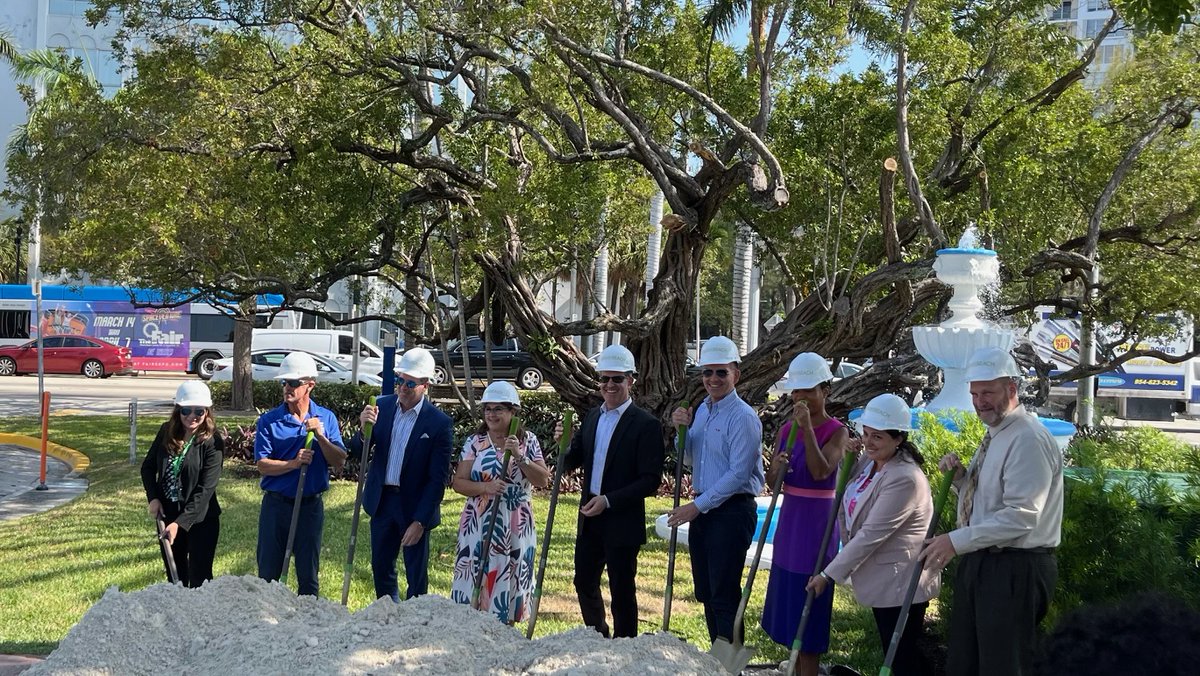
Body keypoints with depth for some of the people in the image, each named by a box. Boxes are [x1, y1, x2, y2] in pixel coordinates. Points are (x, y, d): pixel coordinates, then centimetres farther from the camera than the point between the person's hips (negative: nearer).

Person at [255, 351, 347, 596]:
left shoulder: (326, 418, 1)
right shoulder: (269, 420, -3)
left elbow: (339, 463, -6)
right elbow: (263, 465, -9)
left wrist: (320, 436, -19)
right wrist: (294, 463, -24)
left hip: (311, 504, 1)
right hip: (276, 503, -1)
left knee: (308, 575, 10)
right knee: (268, 573, 9)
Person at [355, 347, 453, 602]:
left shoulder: (439, 423, -15)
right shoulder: (382, 406, -2)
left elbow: (438, 479, -13)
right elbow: (357, 450, 0)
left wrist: (419, 521, -16)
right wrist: (364, 428, -22)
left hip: (414, 505, -5)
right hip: (381, 500, 5)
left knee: (416, 576, 6)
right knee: (381, 568, 17)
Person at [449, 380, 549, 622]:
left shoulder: (528, 442, 3)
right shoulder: (475, 443, 3)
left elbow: (543, 480, -4)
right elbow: (458, 482, 1)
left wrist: (519, 457, -15)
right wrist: (484, 487, -17)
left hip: (516, 527, 0)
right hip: (478, 525, 0)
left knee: (508, 582, 3)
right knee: (475, 579, -2)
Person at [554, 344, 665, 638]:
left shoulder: (646, 424, -13)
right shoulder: (592, 417, 9)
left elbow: (651, 480, -16)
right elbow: (573, 462, 12)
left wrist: (609, 501, -22)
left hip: (622, 522, -7)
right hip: (590, 518, 7)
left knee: (622, 591, 4)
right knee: (584, 583, 17)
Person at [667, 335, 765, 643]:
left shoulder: (743, 417, -15)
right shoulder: (702, 410, 11)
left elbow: (739, 473, -18)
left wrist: (698, 506, -17)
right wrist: (683, 429, 1)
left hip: (732, 511, -9)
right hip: (702, 509, 9)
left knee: (724, 594, -6)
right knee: (705, 592, 14)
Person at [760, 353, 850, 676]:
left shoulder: (836, 431, -10)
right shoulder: (787, 429, 7)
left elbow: (821, 472, -26)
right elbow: (772, 482, 5)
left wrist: (807, 429, -31)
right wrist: (777, 467, -17)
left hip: (816, 524, -7)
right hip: (788, 520, 7)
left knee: (808, 607, -3)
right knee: (788, 602, 13)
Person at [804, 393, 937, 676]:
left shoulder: (904, 479, -25)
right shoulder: (869, 461, 4)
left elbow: (870, 534, -25)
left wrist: (828, 574, -20)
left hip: (901, 582, -9)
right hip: (881, 578, 9)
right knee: (894, 652, 18)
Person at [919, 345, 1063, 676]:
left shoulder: (1028, 439, -18)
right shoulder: (993, 435, 14)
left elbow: (1021, 516, -25)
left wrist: (957, 541, -23)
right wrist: (959, 476, 4)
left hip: (1014, 570, -10)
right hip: (978, 562, 10)